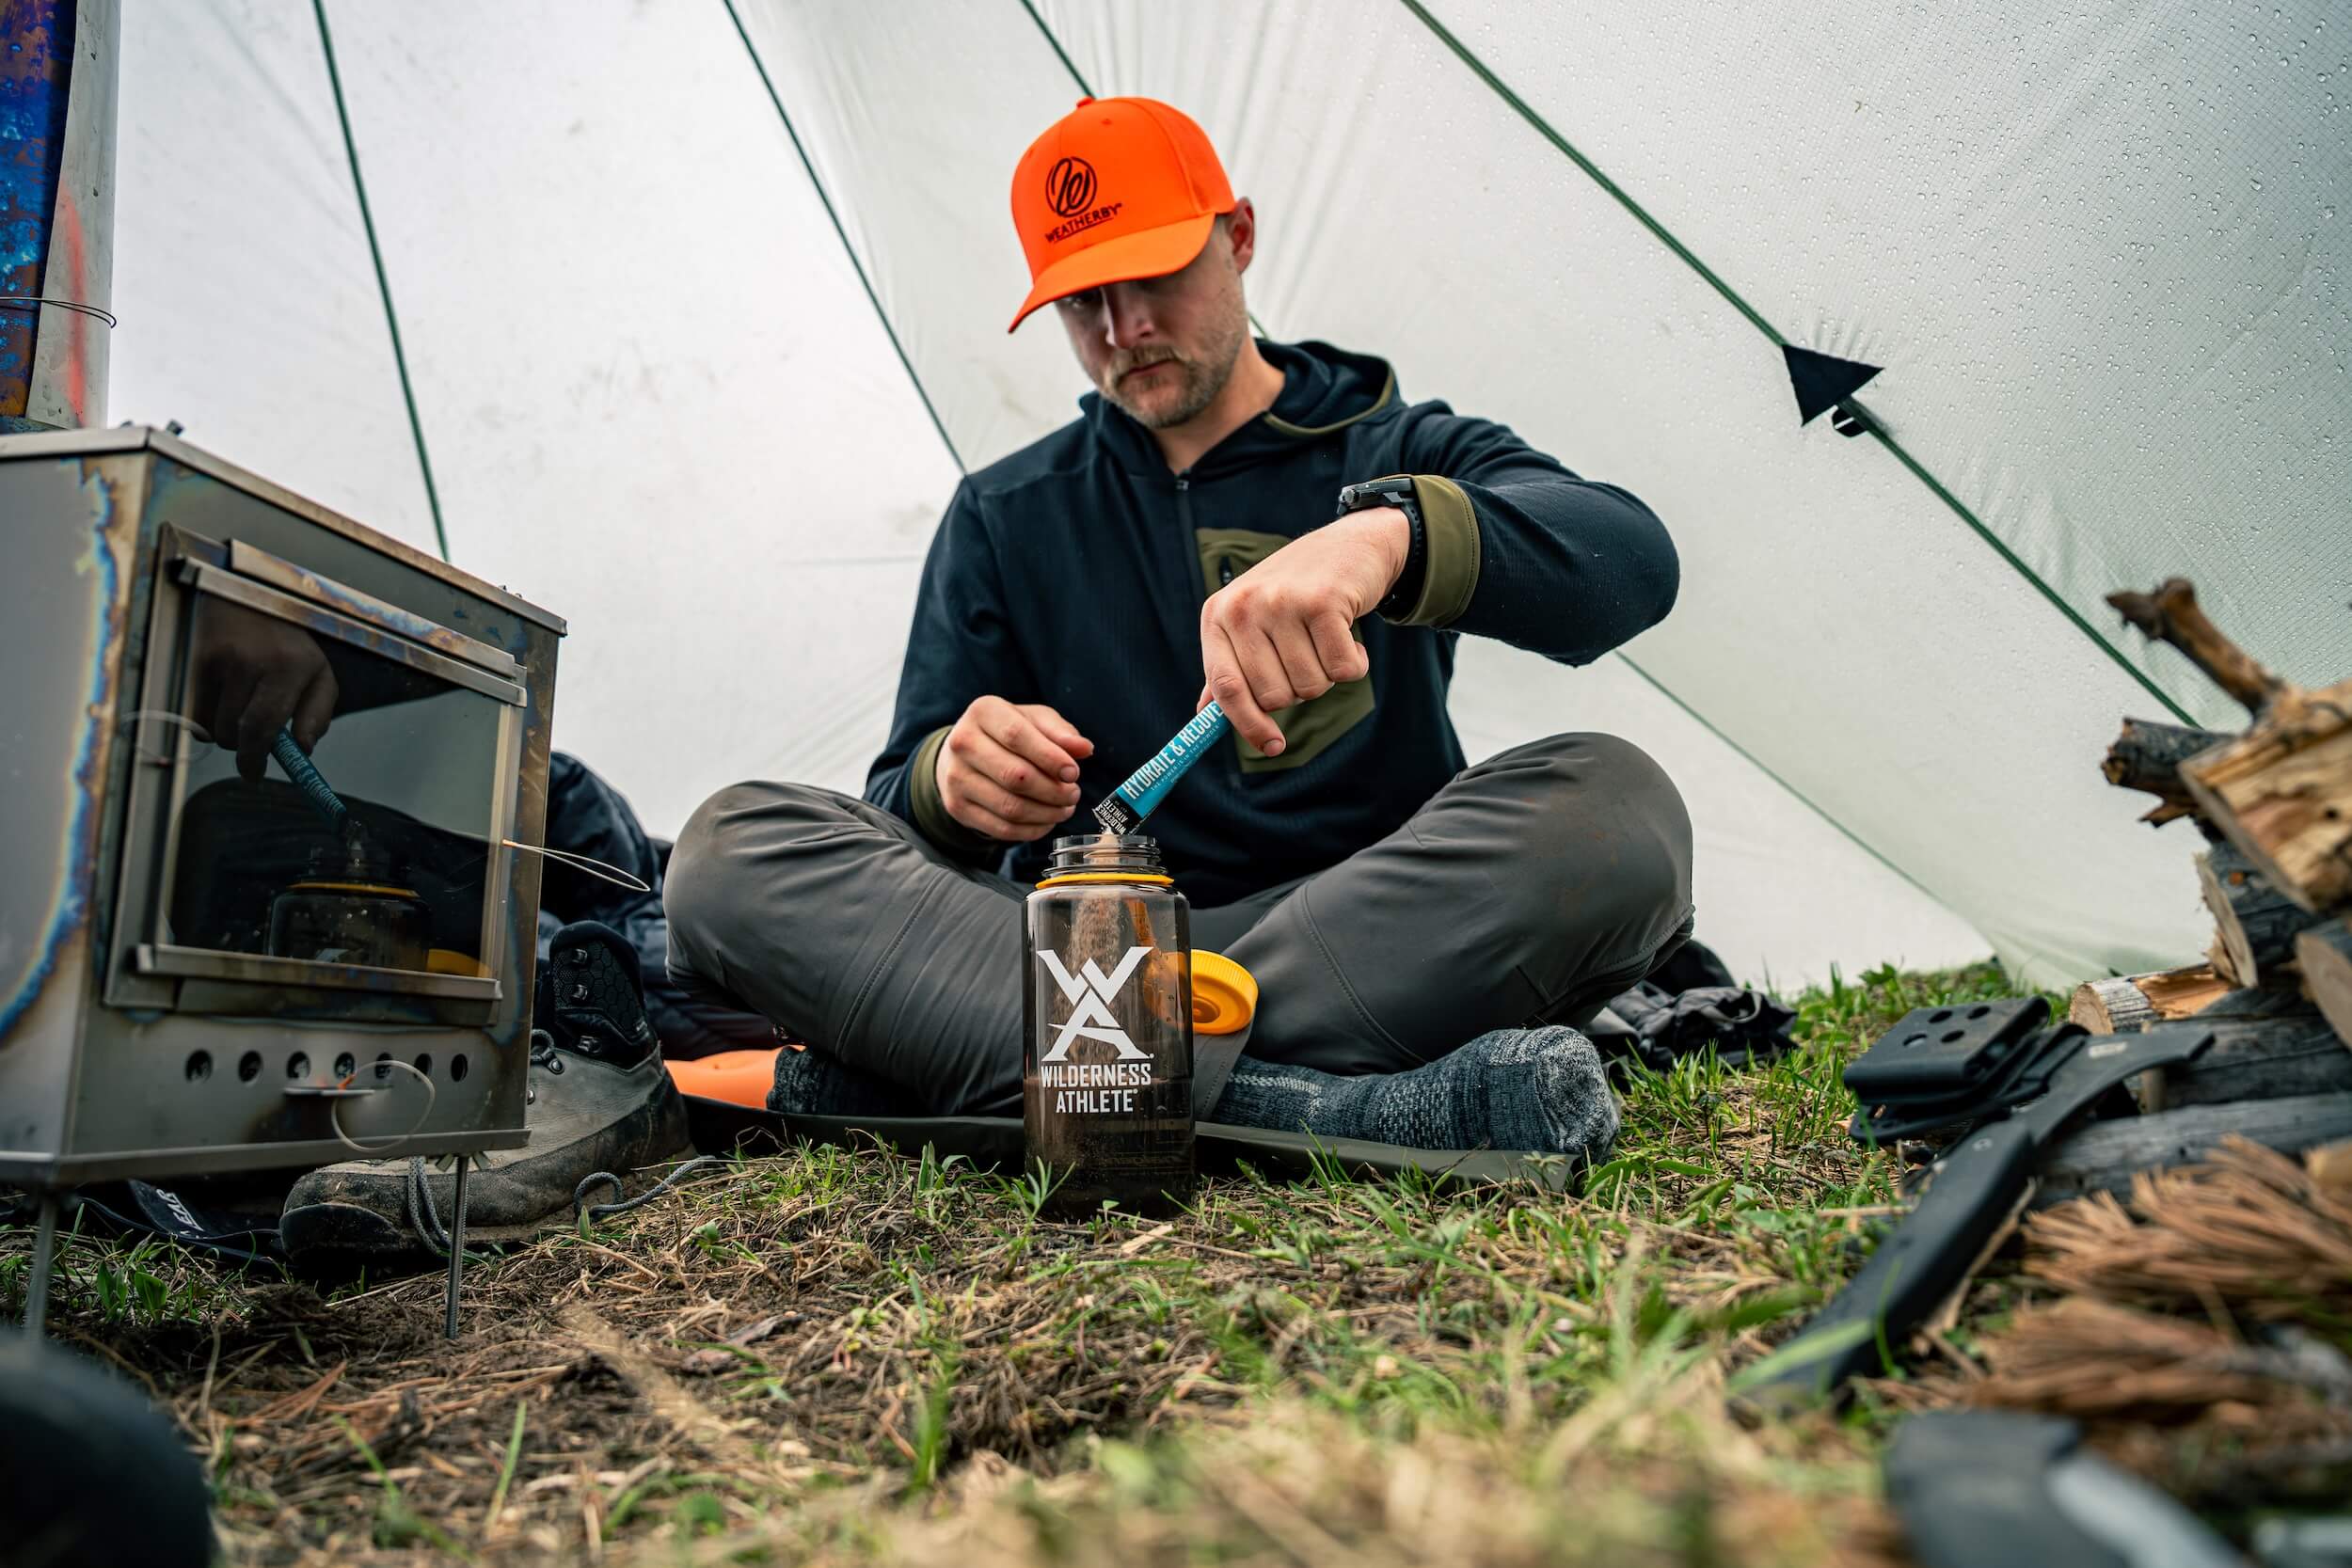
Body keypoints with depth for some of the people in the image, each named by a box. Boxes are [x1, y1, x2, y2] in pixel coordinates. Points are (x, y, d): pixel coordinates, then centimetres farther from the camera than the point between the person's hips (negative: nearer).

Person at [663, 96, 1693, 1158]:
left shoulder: (1408, 457, 9)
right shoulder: (1002, 517, 15)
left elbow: (1630, 561, -12)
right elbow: (907, 799, 9)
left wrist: (1389, 530, -33)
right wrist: (952, 780, -18)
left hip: (1374, 940, -1)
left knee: (1616, 808, -29)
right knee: (732, 849, -19)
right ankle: (1299, 1105, -37)